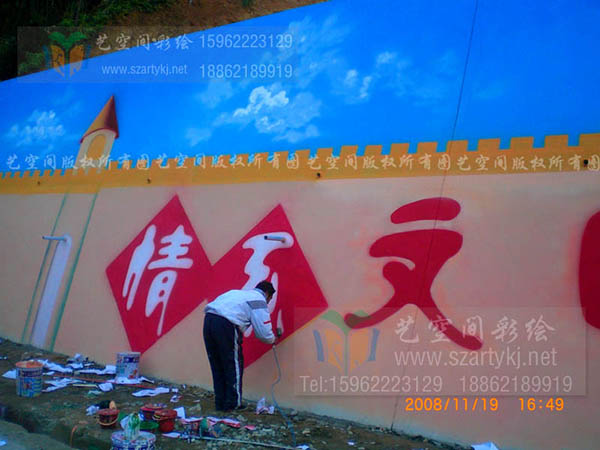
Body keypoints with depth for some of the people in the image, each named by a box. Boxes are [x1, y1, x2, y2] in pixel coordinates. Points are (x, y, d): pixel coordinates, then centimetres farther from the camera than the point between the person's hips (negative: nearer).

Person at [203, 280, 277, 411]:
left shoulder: (239, 292, 28)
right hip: (225, 324, -7)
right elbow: (264, 333, 0)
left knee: (217, 367, 17)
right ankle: (233, 403, 16)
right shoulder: (259, 300, 6)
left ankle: (220, 403, 25)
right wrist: (272, 339, 22)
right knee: (233, 365, 9)